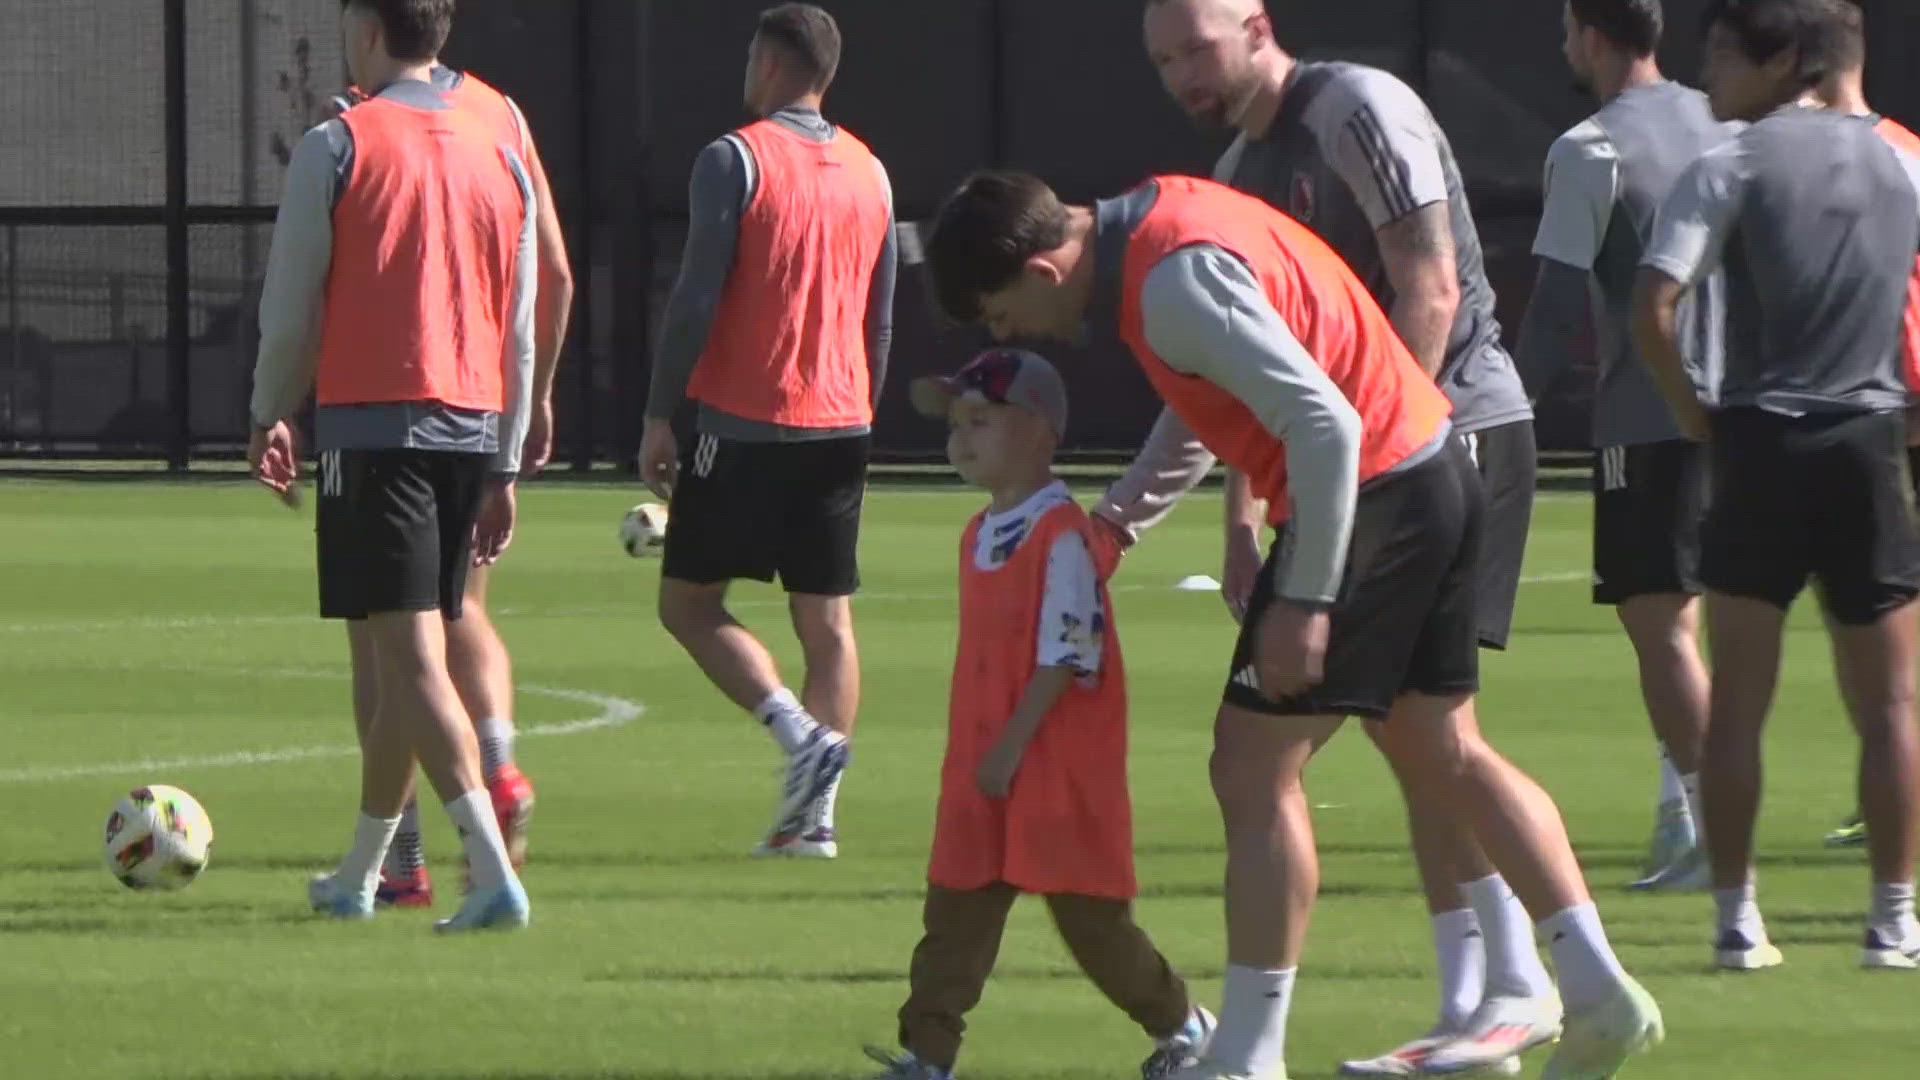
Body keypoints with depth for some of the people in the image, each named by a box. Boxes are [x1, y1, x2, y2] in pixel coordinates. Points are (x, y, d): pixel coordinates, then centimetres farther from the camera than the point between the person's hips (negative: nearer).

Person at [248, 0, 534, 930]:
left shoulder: (336, 148, -5)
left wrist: (270, 416, 14)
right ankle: (358, 876, 27)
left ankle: (494, 871, -23)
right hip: (470, 432, 6)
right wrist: (502, 469, 19)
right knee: (402, 660, 16)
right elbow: (519, 330, 13)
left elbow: (290, 307, -3)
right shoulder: (498, 156, 10)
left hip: (371, 425, -6)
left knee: (409, 655, -9)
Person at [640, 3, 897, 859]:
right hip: (840, 426, 6)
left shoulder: (735, 160, -8)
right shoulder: (869, 171, 11)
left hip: (746, 425, -6)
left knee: (688, 602, 2)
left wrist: (660, 417, -7)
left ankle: (803, 735, -17)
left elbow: (696, 298, -12)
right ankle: (813, 813, 2)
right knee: (827, 620, 7)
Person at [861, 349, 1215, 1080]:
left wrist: (1014, 743, -20)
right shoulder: (979, 537, 12)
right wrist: (979, 750, 15)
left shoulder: (1061, 535, -15)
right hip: (981, 765, 8)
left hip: (1058, 763, -8)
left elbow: (1066, 654, -19)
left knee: (1087, 912, 1)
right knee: (957, 910, 2)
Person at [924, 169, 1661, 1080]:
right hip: (1435, 477, 10)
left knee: (1255, 767, -4)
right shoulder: (1154, 214, 6)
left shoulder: (1176, 284, -23)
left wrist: (1305, 602, -23)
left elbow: (1324, 423, -27)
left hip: (1372, 487, -10)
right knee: (1444, 755, 17)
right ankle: (1599, 994, 18)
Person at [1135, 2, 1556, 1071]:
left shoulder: (1360, 109, -10)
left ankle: (1520, 985, -12)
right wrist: (1243, 514, 12)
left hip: (1458, 427, -9)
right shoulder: (1241, 171, 16)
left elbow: (1430, 293, -17)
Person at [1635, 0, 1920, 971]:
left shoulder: (1729, 169, -4)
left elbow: (1654, 313, -13)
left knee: (1737, 701, 4)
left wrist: (1695, 417, -1)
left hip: (1760, 446, -3)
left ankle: (1736, 918, 2)